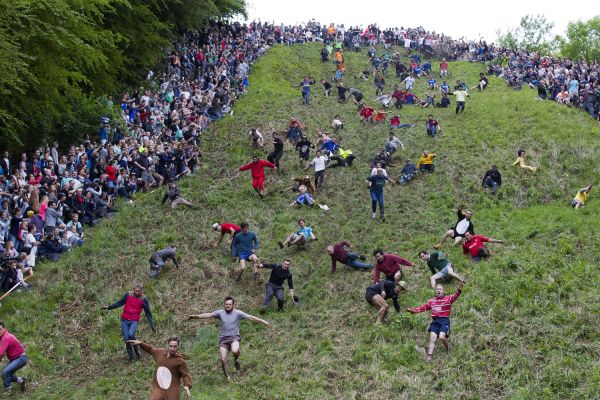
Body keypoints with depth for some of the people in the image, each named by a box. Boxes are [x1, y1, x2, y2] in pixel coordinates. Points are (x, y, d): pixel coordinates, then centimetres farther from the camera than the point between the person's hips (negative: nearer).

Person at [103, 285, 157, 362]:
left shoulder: (143, 299, -4)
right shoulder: (128, 295, -1)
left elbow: (148, 313, 2)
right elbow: (119, 303, 11)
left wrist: (152, 325, 1)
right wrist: (109, 307, 4)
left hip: (134, 321, -2)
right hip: (124, 320, 2)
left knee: (131, 334, -27)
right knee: (126, 339, -2)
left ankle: (137, 351, -3)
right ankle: (131, 357, 12)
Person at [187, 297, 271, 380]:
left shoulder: (237, 313, 1)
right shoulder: (220, 313, 5)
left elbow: (250, 317, -3)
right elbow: (208, 315, -2)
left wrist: (263, 321, -9)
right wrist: (196, 316, -15)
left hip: (234, 337, -2)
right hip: (223, 339, 2)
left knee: (235, 351, -32)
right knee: (223, 359, -9)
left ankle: (235, 361, 4)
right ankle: (227, 376, 14)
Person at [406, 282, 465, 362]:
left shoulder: (448, 298, 4)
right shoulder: (431, 301, 18)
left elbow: (455, 296, -15)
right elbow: (423, 307, 21)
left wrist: (459, 290, -37)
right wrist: (413, 310, 11)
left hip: (445, 321, -4)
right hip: (435, 321, 4)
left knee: (442, 337, -21)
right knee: (432, 338, -7)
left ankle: (448, 349, 11)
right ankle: (429, 356, -8)